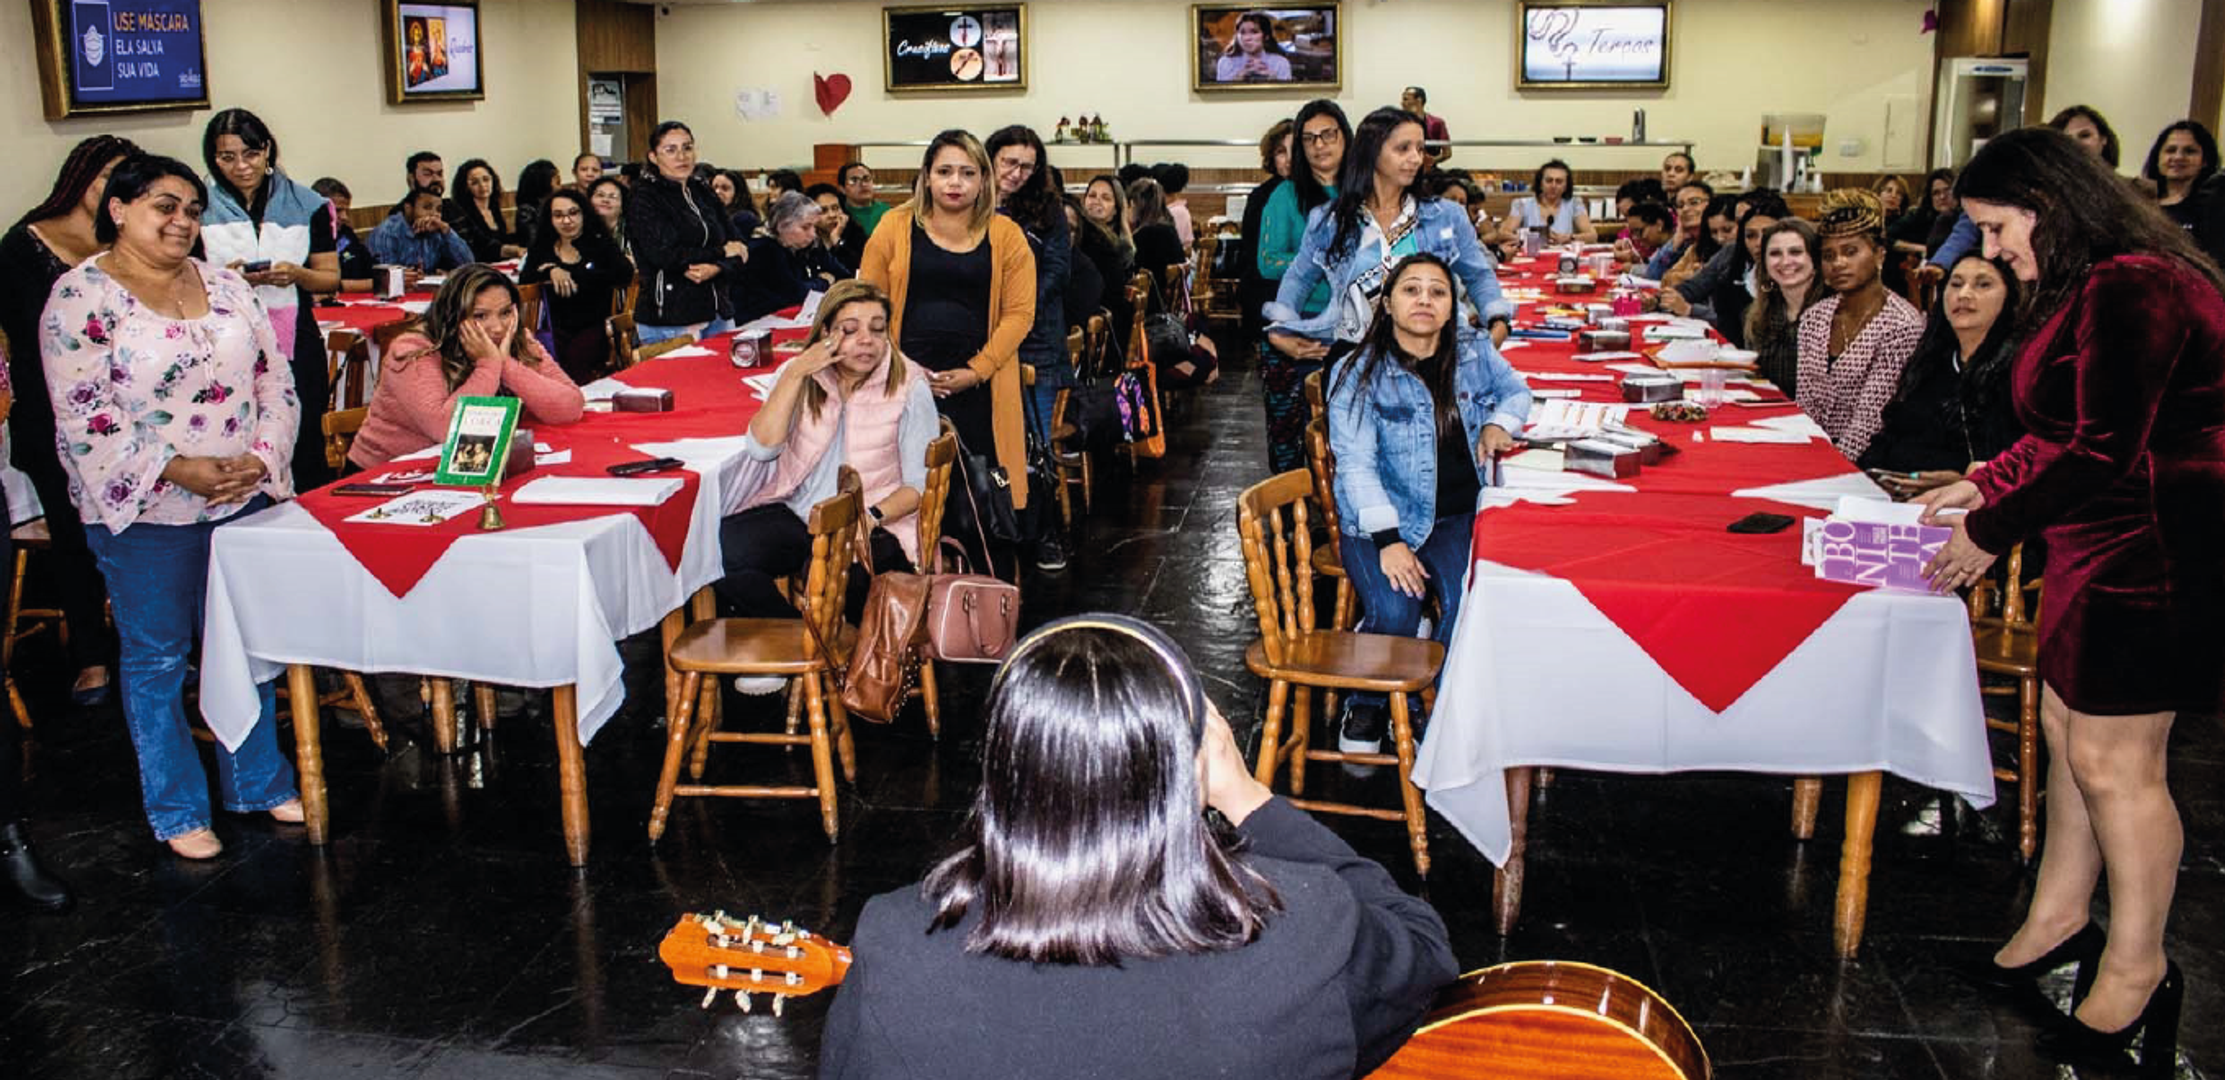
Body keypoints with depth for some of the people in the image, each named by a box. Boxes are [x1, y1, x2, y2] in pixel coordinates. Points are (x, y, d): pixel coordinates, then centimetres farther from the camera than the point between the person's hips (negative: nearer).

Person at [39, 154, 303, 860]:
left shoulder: (225, 286, 8)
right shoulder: (82, 298, -8)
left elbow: (275, 380, 7)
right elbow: (83, 418, -14)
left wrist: (260, 458, -8)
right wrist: (178, 471, -21)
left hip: (245, 499, 5)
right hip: (145, 514, -5)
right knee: (157, 660, 8)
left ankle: (259, 783, 29)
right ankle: (176, 812, 20)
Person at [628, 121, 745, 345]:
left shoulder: (703, 193, 13)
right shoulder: (644, 198, -4)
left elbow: (738, 248, 9)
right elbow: (664, 256, -15)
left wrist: (716, 268, -13)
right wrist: (720, 253, -5)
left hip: (717, 315, 6)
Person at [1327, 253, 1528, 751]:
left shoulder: (1475, 353, 5)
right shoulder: (1357, 375, -6)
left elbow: (1516, 390, 26)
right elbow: (1356, 464, -13)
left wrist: (1499, 422, 2)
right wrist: (1388, 540, -23)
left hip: (1459, 517, 3)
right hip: (1382, 519, -2)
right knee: (1393, 614, -27)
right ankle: (1365, 706, 4)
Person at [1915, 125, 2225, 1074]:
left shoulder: (2131, 289, -20)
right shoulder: (2086, 289, 14)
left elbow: (2105, 451, -24)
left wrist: (1993, 531, -17)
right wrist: (1985, 484, 13)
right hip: (2100, 547, 11)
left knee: (2113, 759, -2)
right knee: (2067, 728, 15)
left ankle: (2137, 969, 15)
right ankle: (2059, 918, 29)